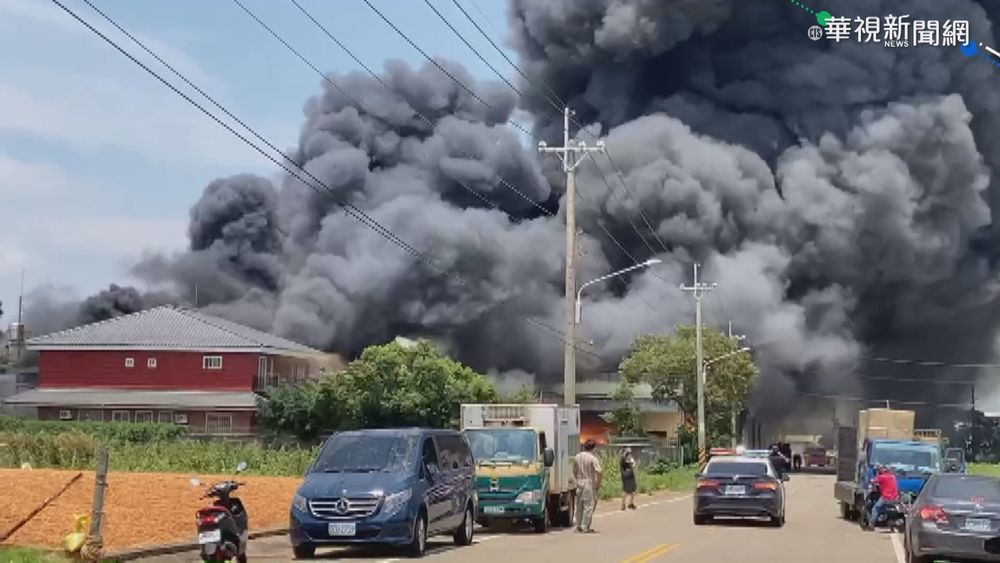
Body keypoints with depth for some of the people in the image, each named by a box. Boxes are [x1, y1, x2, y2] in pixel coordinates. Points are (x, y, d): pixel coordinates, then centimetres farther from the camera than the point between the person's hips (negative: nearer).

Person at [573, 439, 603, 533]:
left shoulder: (577, 457, 6)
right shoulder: (593, 459, -11)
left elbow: (574, 471, 14)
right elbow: (599, 472, -17)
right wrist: (598, 484, -6)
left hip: (579, 484, 6)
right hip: (589, 484, -6)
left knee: (579, 506, 14)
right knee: (589, 506, 0)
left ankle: (579, 526, 22)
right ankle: (585, 527, -1)